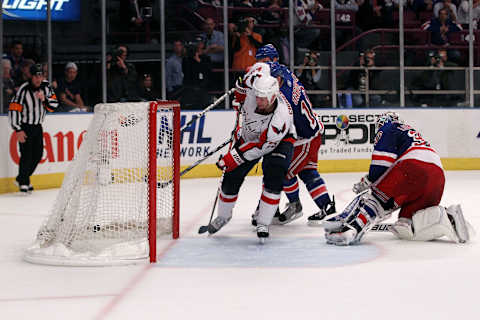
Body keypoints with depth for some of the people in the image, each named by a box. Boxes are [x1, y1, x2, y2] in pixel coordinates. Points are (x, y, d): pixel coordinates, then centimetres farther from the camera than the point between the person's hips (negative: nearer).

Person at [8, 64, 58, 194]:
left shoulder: (46, 86, -3)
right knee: (27, 154, -11)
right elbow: (13, 109, -20)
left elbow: (54, 105, 2)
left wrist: (44, 99, -19)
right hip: (24, 126, -6)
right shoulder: (24, 90, -20)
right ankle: (23, 183, 4)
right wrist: (18, 130, -22)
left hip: (37, 126, 6)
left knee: (38, 154, 7)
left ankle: (21, 178, 24)